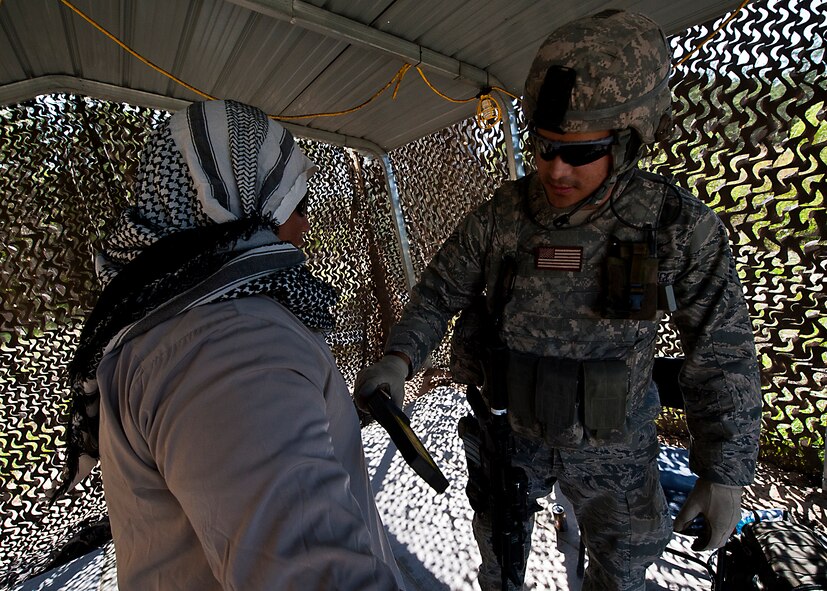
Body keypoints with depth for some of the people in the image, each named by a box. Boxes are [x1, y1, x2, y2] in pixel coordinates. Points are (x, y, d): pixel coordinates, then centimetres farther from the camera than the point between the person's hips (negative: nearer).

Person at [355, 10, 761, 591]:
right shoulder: (499, 217, -16)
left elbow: (721, 352, -10)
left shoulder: (679, 225, -18)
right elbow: (438, 295, -10)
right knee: (499, 541, 26)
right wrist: (399, 358, -28)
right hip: (512, 427, 1)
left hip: (612, 444, 0)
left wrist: (725, 473, -10)